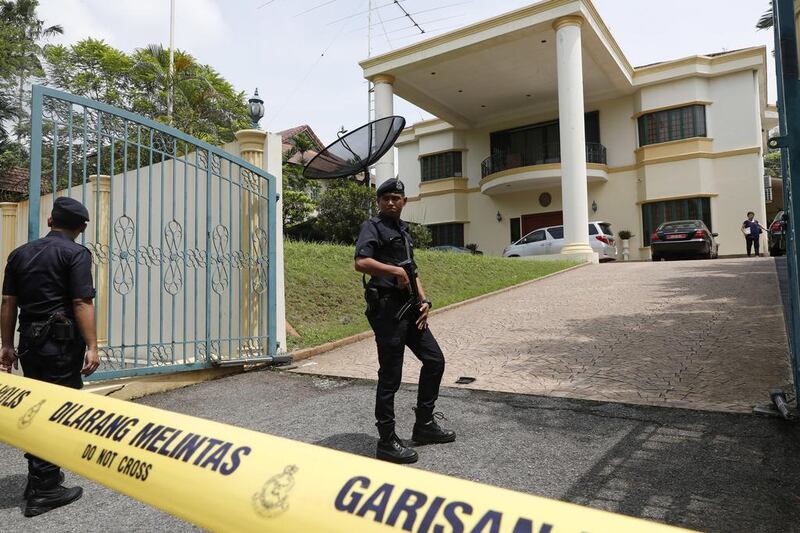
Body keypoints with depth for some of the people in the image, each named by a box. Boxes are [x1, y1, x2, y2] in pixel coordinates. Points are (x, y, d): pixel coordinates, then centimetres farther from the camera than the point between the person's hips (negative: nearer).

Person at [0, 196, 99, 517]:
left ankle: (38, 477, 31)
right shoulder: (76, 254, -8)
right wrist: (92, 346, -16)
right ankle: (44, 490, 7)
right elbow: (82, 303, -16)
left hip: (29, 343, 7)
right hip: (62, 344, -7)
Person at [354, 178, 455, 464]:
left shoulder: (404, 230, 21)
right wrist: (396, 271, -16)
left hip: (408, 308, 9)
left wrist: (424, 300, 9)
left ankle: (424, 425, 27)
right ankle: (387, 443, 11)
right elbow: (361, 262, -22)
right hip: (386, 308, -9)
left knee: (435, 360, 13)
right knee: (390, 377, -3)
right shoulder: (373, 227, -5)